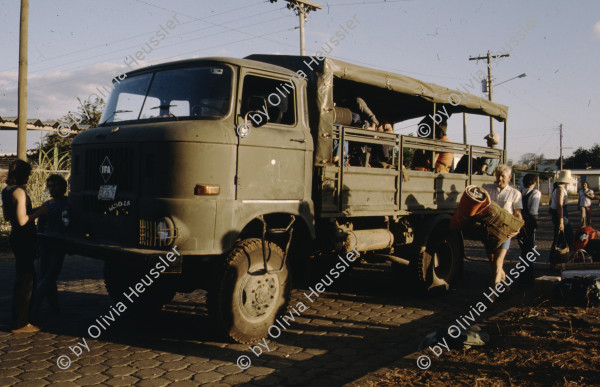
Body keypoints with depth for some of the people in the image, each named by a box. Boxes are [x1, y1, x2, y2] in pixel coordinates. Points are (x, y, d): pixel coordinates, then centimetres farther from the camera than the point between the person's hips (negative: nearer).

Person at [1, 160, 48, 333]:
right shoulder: (19, 192, -19)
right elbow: (22, 221, -23)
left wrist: (32, 210, 19)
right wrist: (39, 212, -12)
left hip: (16, 238, 10)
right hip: (24, 239, -10)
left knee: (26, 278, 19)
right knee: (25, 280, -2)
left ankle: (20, 318, 28)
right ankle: (20, 324, 4)